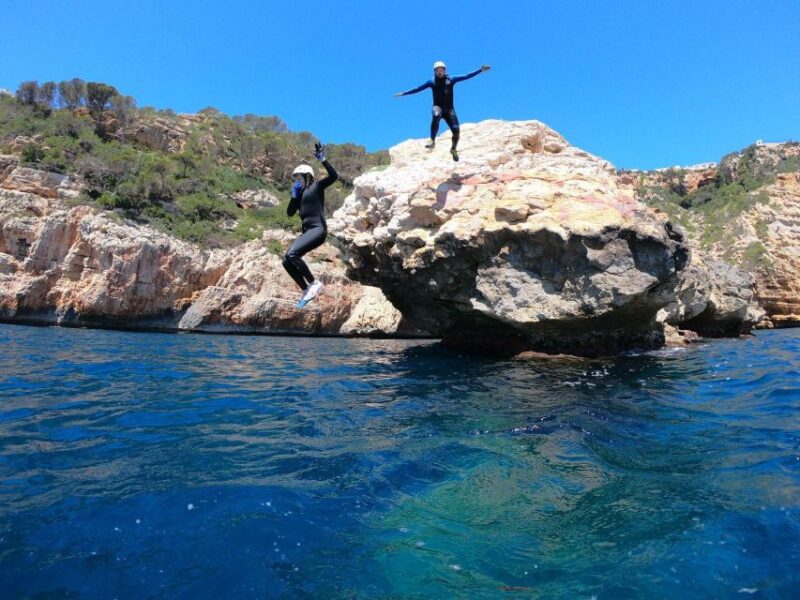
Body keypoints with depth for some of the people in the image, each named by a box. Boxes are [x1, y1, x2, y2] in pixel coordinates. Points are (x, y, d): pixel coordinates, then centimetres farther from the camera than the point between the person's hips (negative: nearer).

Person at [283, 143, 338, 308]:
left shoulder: (317, 186, 2)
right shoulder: (300, 193, 22)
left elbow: (334, 176, -14)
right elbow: (290, 213, 19)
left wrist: (322, 160, -18)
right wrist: (294, 195, 10)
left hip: (318, 229, -9)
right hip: (307, 231, 9)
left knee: (292, 254, -26)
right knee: (287, 261, 1)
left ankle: (314, 283, -14)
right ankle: (306, 291, 8)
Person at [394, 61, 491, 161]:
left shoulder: (451, 80, 7)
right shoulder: (432, 81, 6)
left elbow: (467, 76, 7)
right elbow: (418, 88, 8)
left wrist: (480, 70, 3)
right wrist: (403, 93, 5)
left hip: (449, 109, 2)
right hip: (438, 107, -2)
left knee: (456, 130, -11)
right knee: (436, 115, -40)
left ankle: (453, 149, 18)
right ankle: (432, 141, -35)